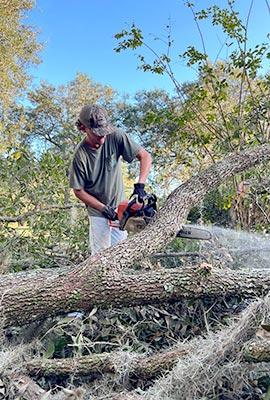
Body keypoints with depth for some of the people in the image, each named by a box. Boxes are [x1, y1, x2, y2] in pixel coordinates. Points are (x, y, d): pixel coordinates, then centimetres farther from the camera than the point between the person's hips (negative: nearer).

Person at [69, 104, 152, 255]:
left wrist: (140, 185, -29)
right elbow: (79, 191, -13)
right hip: (98, 212, -2)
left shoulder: (115, 136, -21)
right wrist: (103, 208, -19)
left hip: (119, 206, 2)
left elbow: (145, 156, -17)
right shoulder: (80, 155, -24)